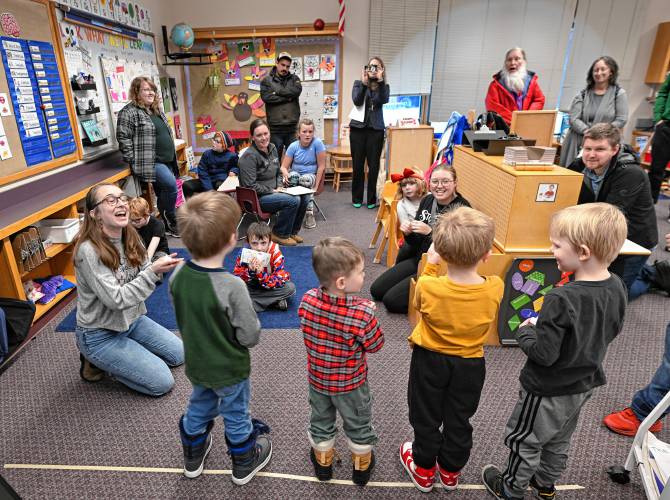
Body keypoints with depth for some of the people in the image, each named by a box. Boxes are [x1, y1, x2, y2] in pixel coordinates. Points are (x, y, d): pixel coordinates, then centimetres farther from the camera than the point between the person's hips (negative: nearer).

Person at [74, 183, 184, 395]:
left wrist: (160, 266, -19)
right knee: (162, 382, -8)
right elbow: (116, 299, -28)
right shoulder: (88, 250, -27)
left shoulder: (130, 236, -5)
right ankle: (96, 361, 9)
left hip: (132, 320, 7)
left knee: (178, 354, 13)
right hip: (100, 335, -7)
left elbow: (143, 277, 2)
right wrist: (154, 270, -31)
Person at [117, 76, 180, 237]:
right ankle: (171, 222, -8)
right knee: (171, 185, -25)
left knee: (164, 193, 11)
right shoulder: (129, 112, -7)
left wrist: (172, 158, 20)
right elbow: (123, 138, -12)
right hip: (149, 162, -8)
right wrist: (134, 161, -16)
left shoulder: (157, 110, 19)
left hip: (166, 161, 8)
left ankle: (167, 224, 22)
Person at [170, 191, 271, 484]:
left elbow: (182, 318, 0)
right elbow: (250, 337, -24)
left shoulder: (178, 274, -15)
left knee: (198, 408, 29)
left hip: (195, 363, 5)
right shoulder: (231, 286, -34)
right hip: (229, 370, -5)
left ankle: (193, 458, 52)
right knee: (236, 417, 19)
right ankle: (244, 465, 43)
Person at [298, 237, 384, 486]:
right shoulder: (361, 313, -34)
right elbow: (375, 345, -18)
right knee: (358, 426, 24)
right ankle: (362, 467, 47)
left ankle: (322, 462, 51)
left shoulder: (307, 300, -22)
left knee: (321, 422, 28)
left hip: (317, 378, 4)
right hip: (350, 383, -3)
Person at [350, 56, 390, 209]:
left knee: (374, 165, 0)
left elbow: (384, 100, -11)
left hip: (376, 129, 0)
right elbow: (356, 101, -8)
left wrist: (380, 80, -17)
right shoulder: (358, 83, 10)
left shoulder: (384, 86, 10)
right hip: (358, 128, 0)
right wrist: (364, 83, -13)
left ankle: (371, 199, 10)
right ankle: (357, 198, 14)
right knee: (358, 165, 2)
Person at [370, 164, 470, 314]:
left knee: (391, 300, -12)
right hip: (418, 259, 8)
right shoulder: (427, 200, 0)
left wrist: (429, 232, -30)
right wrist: (408, 233, -14)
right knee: (376, 290, 6)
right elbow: (416, 243, 7)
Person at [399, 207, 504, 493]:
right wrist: (475, 261, -1)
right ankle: (450, 471, 45)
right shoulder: (495, 287, -23)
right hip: (471, 365, 2)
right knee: (459, 421, 23)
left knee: (426, 418, 20)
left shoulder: (428, 286, -28)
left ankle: (424, 470, 41)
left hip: (430, 361, -2)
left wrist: (431, 264, -3)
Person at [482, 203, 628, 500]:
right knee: (559, 440, 29)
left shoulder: (561, 299, -35)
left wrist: (524, 332, -13)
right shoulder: (616, 287, -11)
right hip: (584, 382, 8)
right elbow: (610, 331, 6)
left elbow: (544, 354, -31)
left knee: (523, 440, 17)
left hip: (549, 389, -7)